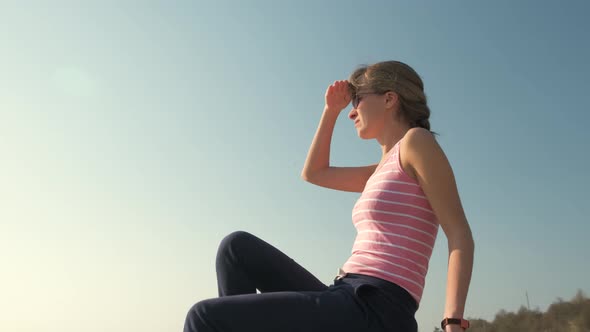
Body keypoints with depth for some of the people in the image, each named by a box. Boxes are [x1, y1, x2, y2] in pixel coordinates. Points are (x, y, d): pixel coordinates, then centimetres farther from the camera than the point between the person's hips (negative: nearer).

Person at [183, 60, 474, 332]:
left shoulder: (416, 140, -3)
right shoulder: (388, 168, 23)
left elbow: (460, 235, -10)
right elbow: (313, 173, 33)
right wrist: (331, 110, 24)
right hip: (348, 306, 9)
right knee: (237, 246, 10)